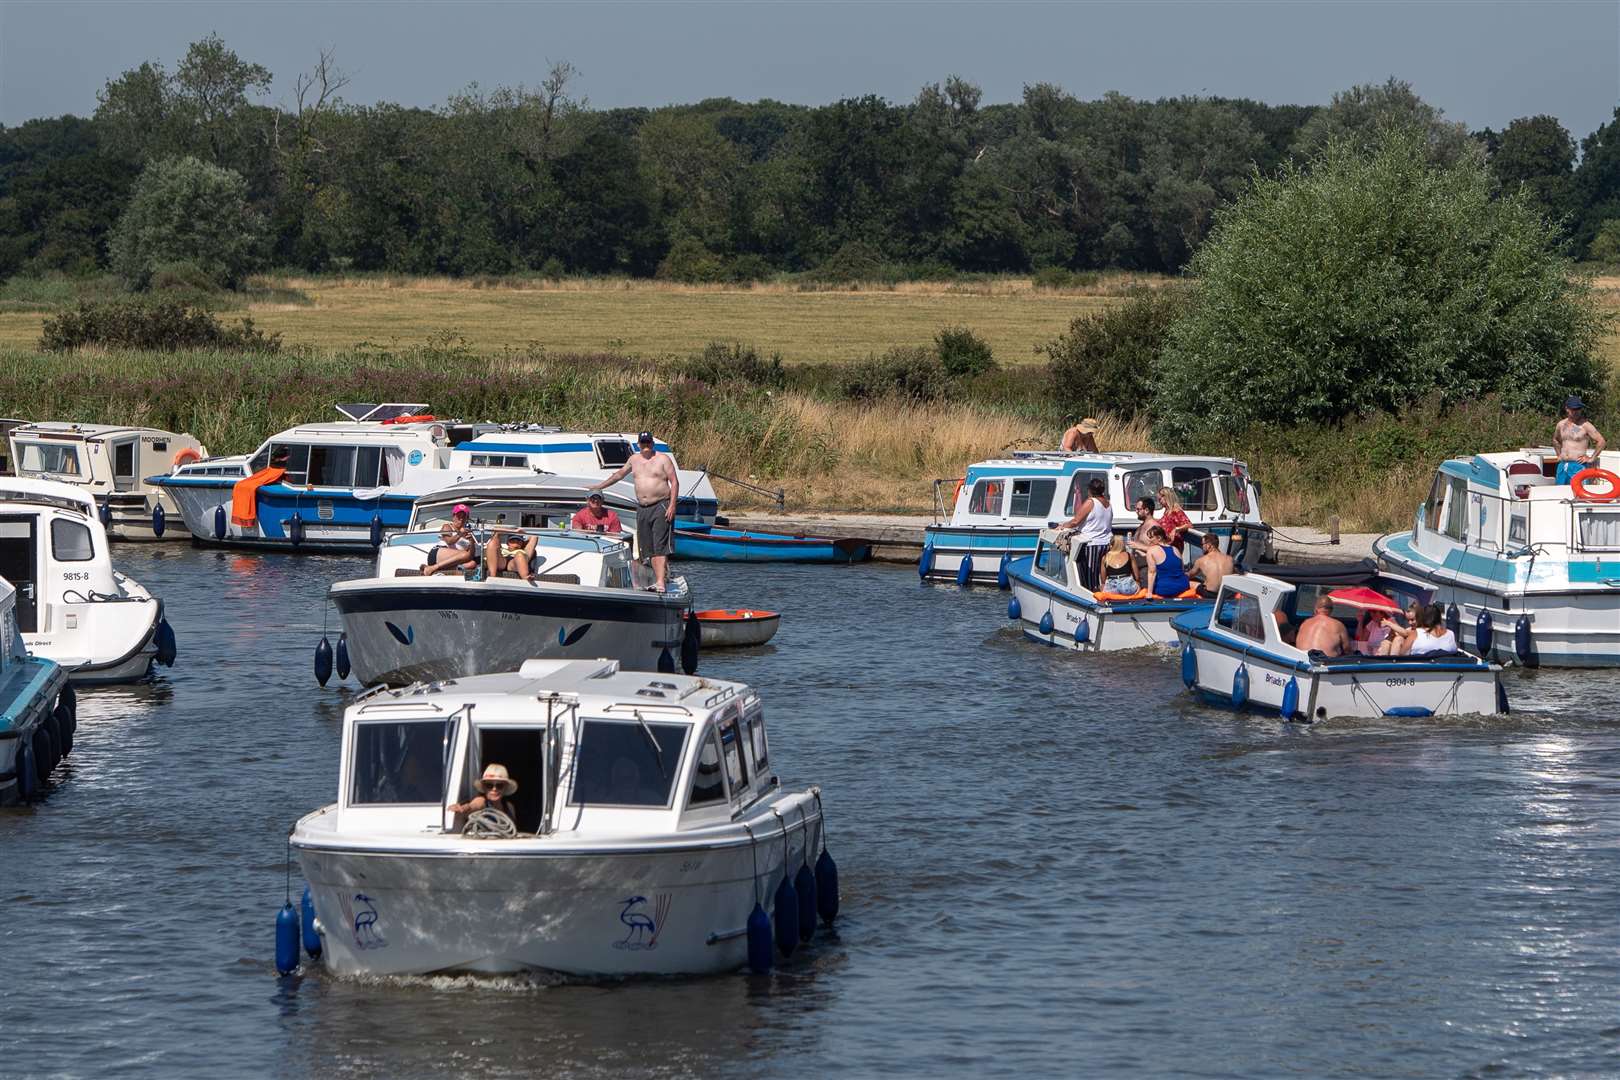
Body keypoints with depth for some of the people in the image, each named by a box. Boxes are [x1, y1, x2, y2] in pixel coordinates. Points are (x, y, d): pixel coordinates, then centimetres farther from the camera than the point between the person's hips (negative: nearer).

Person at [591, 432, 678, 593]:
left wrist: (672, 505, -14)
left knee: (660, 548, -13)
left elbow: (674, 482, -5)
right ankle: (659, 578, 5)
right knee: (650, 549, 3)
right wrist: (600, 486, 36)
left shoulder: (663, 459, -3)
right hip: (642, 509, 7)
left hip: (660, 507, -7)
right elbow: (620, 474, 30)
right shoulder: (634, 459, 14)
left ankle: (660, 583, -20)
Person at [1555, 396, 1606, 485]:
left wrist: (1591, 459, -7)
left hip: (1578, 466, -6)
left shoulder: (1585, 425, -7)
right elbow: (1555, 440, 33)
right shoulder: (1561, 424, 11)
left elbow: (1601, 442, -8)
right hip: (1562, 466, 6)